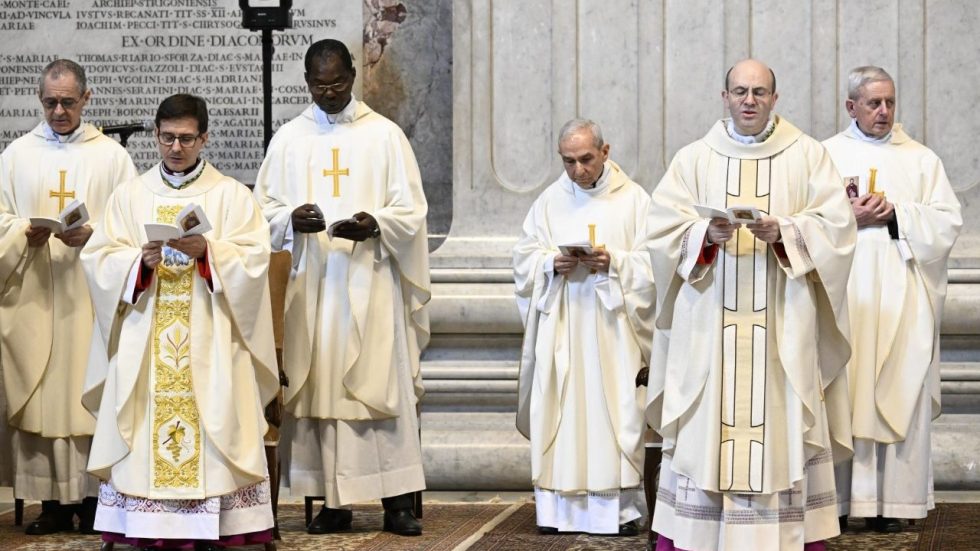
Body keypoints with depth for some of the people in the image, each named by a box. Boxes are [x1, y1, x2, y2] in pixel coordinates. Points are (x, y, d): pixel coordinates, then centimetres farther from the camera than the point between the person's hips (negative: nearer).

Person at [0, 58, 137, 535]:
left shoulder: (111, 156, 4)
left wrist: (92, 234, -16)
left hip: (91, 295, -2)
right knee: (39, 394, 0)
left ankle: (92, 499, 4)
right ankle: (52, 501, 4)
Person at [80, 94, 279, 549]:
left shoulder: (233, 196, 7)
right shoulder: (128, 196, 12)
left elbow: (254, 258, -3)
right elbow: (100, 259, 4)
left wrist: (207, 251, -19)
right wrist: (140, 261, -15)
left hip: (210, 342, -1)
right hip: (144, 344, 2)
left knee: (211, 423, -8)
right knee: (144, 427, -5)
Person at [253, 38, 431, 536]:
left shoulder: (385, 135, 4)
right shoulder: (288, 139, 10)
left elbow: (411, 210, 1)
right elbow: (263, 207, 8)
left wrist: (375, 224, -19)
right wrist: (291, 218, -13)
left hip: (370, 282, -2)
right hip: (309, 283, 2)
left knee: (383, 383, -4)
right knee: (319, 388, 1)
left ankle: (397, 499, -1)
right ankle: (333, 500, 6)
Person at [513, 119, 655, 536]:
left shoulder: (633, 199, 3)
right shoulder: (550, 201, 10)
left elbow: (650, 263, -1)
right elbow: (524, 259, 8)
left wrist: (614, 262, -17)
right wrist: (552, 263, -12)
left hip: (612, 326, -2)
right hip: (559, 326, 2)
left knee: (615, 411, -4)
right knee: (559, 410, -1)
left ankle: (620, 509, 1)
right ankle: (559, 508, 3)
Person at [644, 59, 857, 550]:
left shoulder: (807, 155, 7)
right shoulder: (693, 159, 10)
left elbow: (835, 225, -1)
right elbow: (664, 227, 1)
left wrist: (783, 231, -17)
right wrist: (706, 234, -17)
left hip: (783, 321, 0)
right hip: (710, 321, 1)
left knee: (782, 419, -3)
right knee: (704, 421, -2)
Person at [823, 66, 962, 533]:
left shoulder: (921, 159, 12)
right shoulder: (826, 156, 10)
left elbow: (948, 221, 3)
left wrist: (897, 214, -10)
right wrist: (851, 218, -12)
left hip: (902, 300, 1)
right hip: (843, 296, -1)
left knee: (900, 393, -4)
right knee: (842, 389, -5)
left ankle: (891, 499, -1)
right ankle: (839, 496, -2)